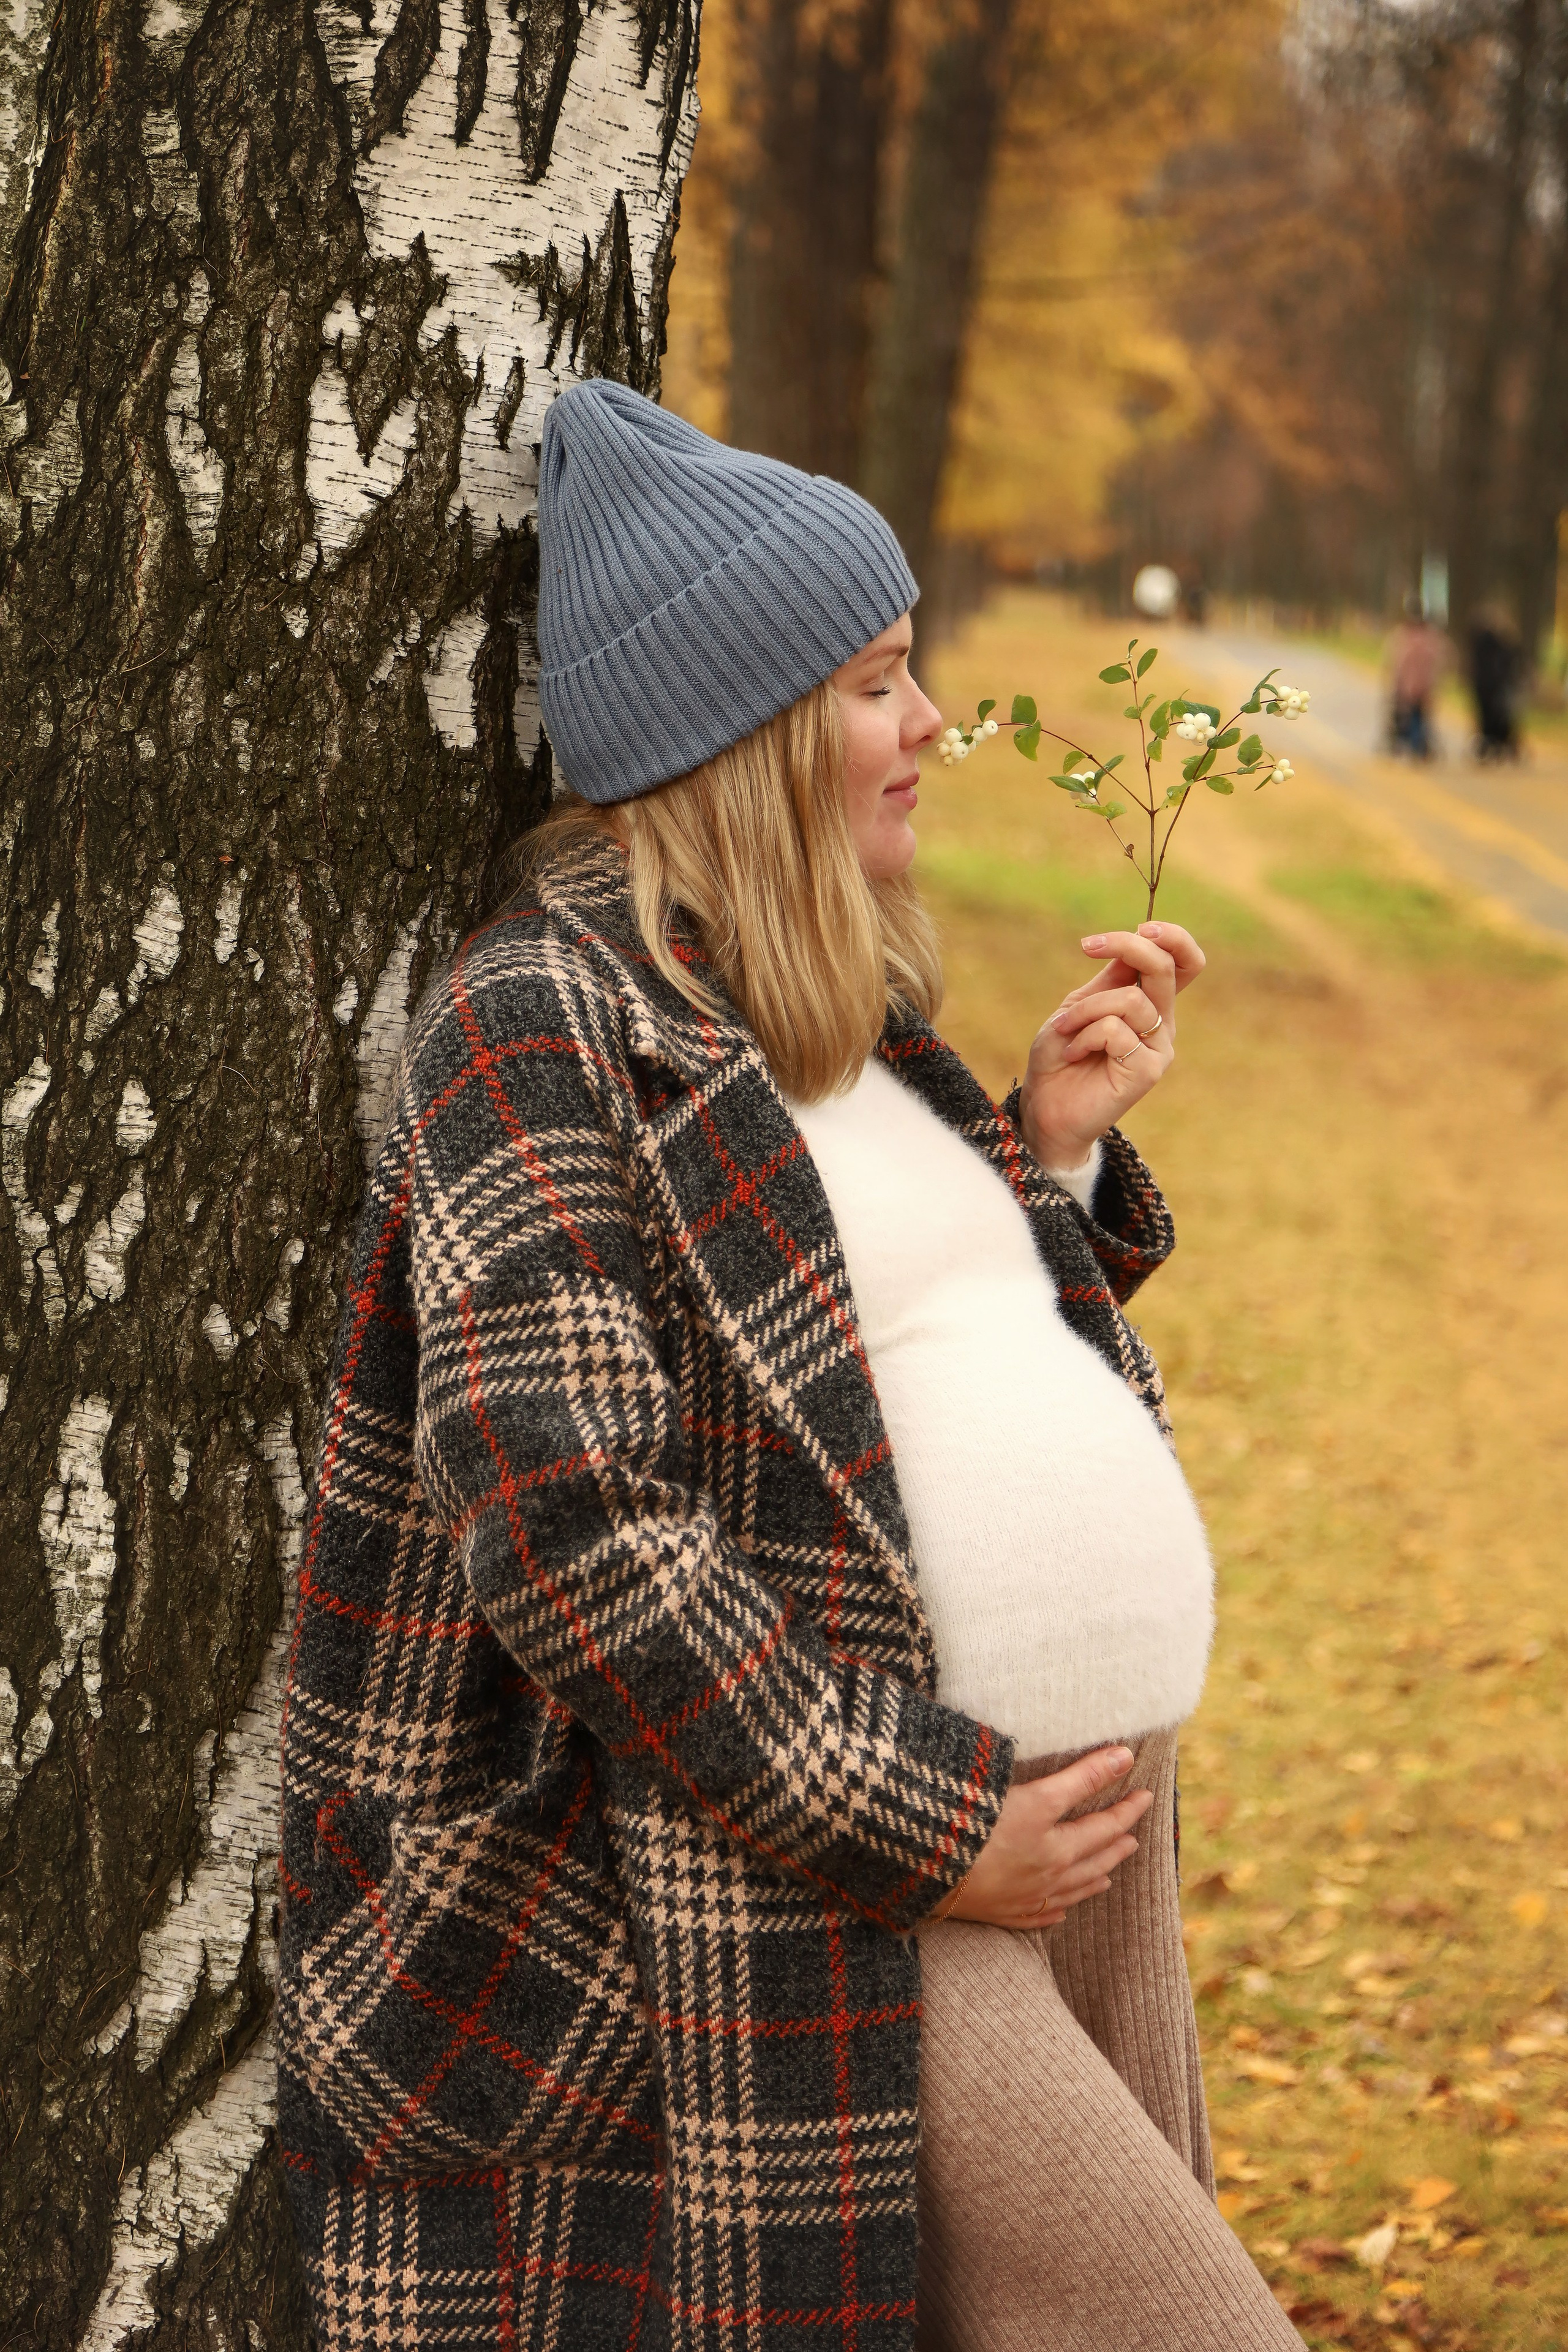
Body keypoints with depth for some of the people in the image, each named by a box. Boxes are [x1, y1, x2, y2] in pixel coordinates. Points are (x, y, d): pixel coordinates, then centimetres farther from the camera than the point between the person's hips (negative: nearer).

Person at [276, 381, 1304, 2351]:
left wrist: (1050, 1144, 7)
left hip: (1095, 1805, 9)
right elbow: (559, 1515, -19)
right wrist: (925, 1825, -18)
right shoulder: (547, 1026, -9)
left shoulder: (843, 1010, 17)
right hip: (833, 1905, -9)